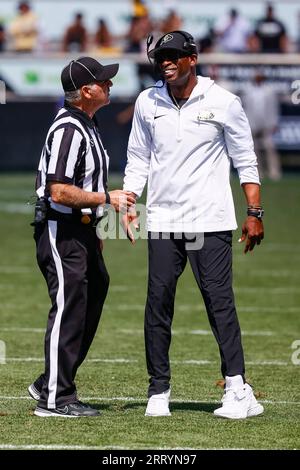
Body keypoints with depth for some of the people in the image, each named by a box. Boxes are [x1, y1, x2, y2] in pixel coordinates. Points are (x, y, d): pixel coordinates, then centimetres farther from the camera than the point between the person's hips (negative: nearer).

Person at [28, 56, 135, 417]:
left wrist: (95, 231, 22)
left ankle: (49, 385, 22)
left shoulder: (87, 124, 14)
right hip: (60, 231, -10)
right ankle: (55, 399, -4)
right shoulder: (68, 130, -19)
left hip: (83, 230, 10)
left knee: (93, 296, 14)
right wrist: (106, 198, -19)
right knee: (69, 309, -8)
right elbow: (60, 192, -25)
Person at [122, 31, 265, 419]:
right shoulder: (147, 103, 8)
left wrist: (254, 214, -3)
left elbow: (245, 161, 2)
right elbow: (138, 160, 15)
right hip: (162, 222, 3)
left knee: (219, 301, -8)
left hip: (210, 222, -3)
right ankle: (158, 390, 8)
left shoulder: (223, 103, -2)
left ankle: (237, 388, -7)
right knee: (158, 302, 0)